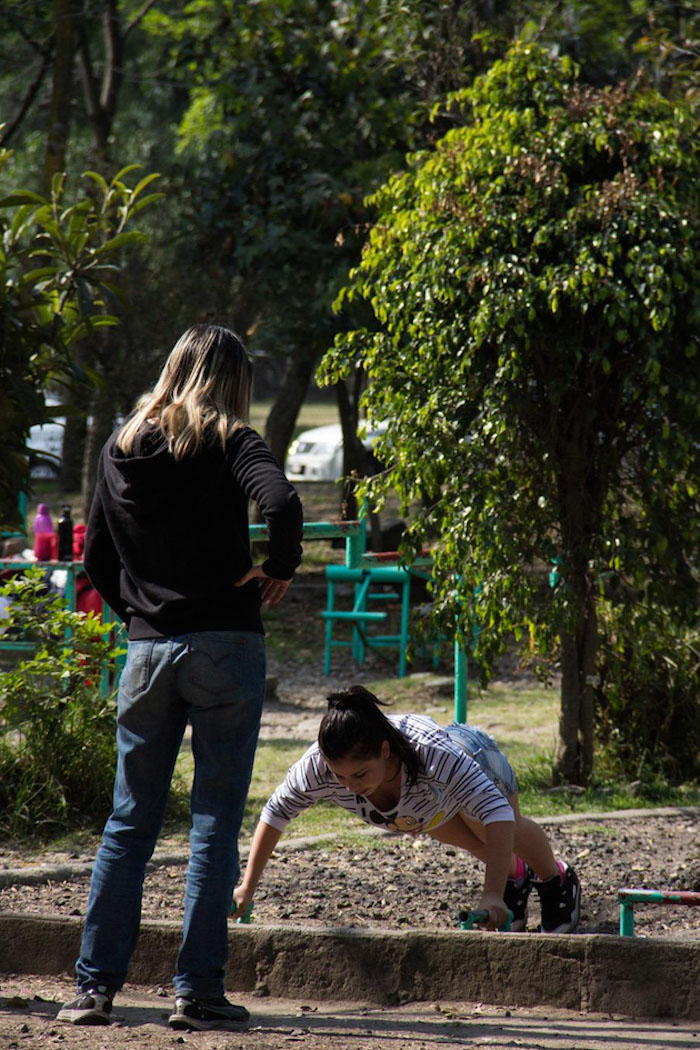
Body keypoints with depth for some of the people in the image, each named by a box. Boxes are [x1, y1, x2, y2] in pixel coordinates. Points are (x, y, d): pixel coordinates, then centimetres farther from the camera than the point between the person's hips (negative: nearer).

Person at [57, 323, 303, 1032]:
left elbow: (96, 561, 14)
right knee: (214, 823, 0)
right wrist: (280, 568, -8)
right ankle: (198, 992, -1)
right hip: (225, 649, -4)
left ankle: (95, 986, 7)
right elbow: (281, 502, -24)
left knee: (129, 821, 10)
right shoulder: (228, 443, -5)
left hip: (146, 652, 4)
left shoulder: (119, 450, 11)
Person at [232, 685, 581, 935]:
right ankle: (516, 878, 55)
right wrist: (247, 887, -24)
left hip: (473, 755, -4)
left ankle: (558, 881, 40)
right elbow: (275, 813, -25)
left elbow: (497, 813, -55)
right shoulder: (317, 766, -43)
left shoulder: (436, 756, -53)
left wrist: (492, 895, -63)